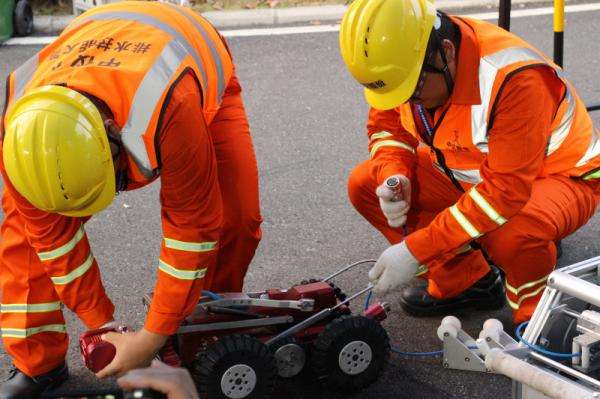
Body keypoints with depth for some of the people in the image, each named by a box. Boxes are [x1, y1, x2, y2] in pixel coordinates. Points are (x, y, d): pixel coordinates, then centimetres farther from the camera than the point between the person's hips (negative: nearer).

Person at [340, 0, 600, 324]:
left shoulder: (513, 78, -36)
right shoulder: (402, 60, -15)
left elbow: (508, 190, -36)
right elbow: (386, 124, 5)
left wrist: (414, 251, -36)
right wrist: (394, 177, -19)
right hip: (465, 174, 7)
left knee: (510, 232, -41)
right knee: (364, 184, -8)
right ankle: (467, 282, 4)